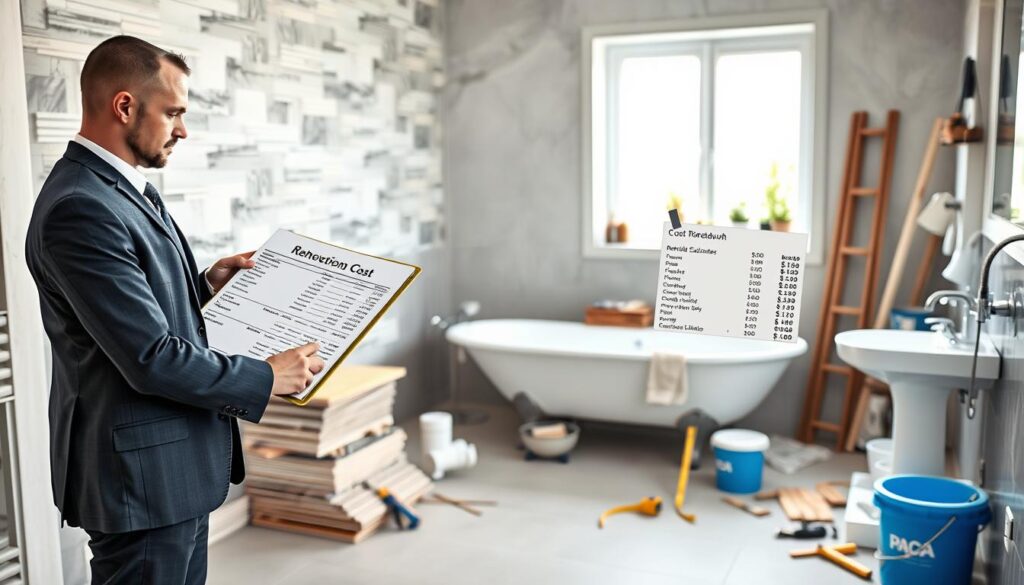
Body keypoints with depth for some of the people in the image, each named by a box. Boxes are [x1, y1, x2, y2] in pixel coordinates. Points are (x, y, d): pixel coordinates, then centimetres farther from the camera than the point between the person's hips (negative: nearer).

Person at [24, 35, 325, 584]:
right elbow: (151, 358, -25)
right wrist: (266, 377, -16)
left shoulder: (122, 188, 9)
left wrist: (207, 285, 4)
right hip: (142, 475, -10)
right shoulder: (79, 208, -22)